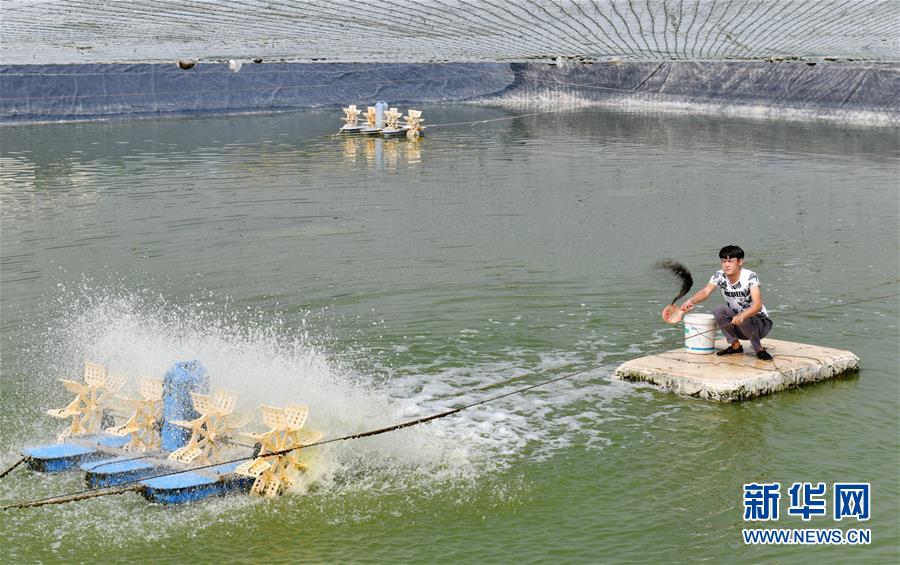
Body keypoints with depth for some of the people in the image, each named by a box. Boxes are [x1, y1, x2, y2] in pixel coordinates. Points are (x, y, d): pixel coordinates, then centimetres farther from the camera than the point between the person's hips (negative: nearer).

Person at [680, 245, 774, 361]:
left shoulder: (750, 277, -21)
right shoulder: (719, 276, -8)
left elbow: (757, 304, -34)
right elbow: (706, 291, -26)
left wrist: (742, 316, -54)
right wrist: (691, 301, -48)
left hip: (760, 322, -4)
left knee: (743, 321, -35)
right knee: (718, 311, -21)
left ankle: (759, 350, -10)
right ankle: (735, 346, -5)